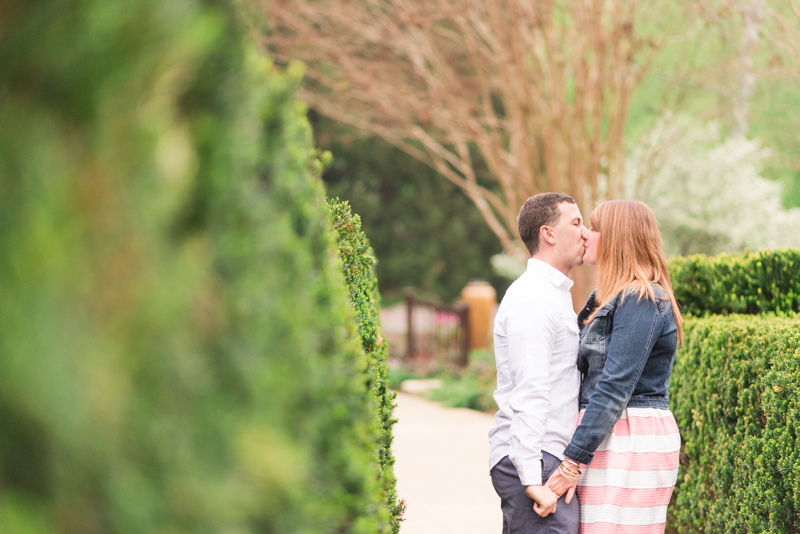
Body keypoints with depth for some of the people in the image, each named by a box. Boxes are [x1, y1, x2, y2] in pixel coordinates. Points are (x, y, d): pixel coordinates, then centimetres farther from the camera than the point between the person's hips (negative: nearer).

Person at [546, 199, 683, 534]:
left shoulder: (641, 301, -12)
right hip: (610, 440, 10)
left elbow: (615, 388, -19)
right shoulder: (611, 299, 19)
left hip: (631, 441, -10)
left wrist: (572, 462, -21)